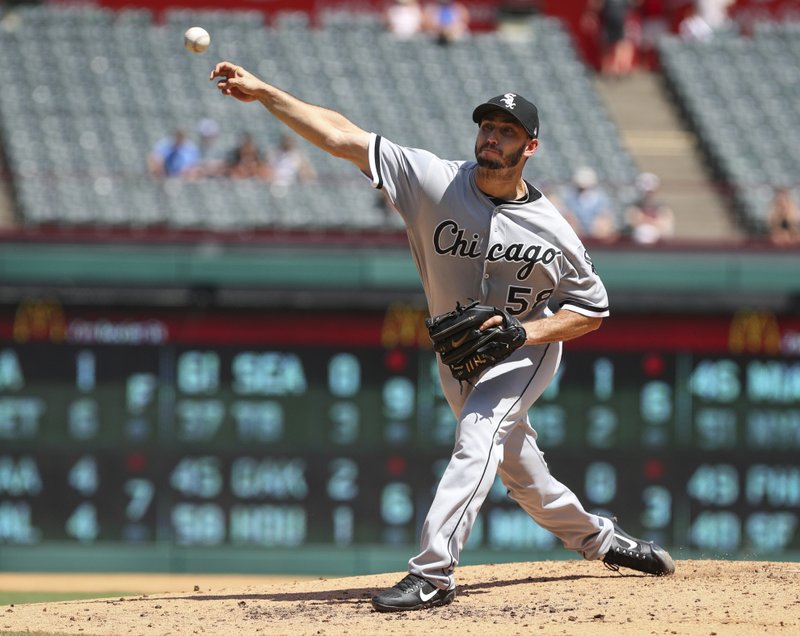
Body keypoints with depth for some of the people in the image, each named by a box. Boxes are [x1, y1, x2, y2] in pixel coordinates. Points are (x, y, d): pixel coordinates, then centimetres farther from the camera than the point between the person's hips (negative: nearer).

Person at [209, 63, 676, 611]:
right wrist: (263, 92, -32)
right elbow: (343, 137, -24)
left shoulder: (552, 231, -20)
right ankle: (594, 536, 42)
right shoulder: (437, 180, -18)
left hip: (527, 349, -4)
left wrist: (524, 331, -25)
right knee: (518, 467, 16)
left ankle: (434, 572, -34)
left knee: (480, 433, -27)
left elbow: (593, 310, -9)